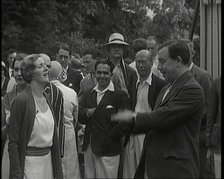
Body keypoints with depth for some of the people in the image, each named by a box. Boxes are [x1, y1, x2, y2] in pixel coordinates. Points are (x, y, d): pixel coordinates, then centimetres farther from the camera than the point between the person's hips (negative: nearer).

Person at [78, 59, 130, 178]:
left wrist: (109, 138, -9)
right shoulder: (87, 95, 15)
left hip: (108, 150, -5)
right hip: (88, 149, 5)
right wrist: (87, 113, -13)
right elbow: (80, 118, 8)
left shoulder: (120, 95, -5)